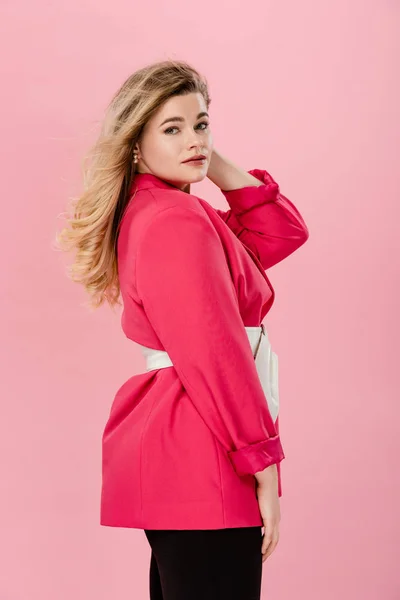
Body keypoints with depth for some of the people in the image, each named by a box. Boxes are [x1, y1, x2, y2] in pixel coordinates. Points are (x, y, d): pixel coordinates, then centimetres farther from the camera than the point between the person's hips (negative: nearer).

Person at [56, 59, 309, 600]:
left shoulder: (147, 212, 14)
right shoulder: (179, 221, -16)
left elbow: (283, 231, 15)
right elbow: (215, 354, -20)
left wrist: (215, 164, 5)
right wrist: (263, 466, -16)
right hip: (200, 456, -11)